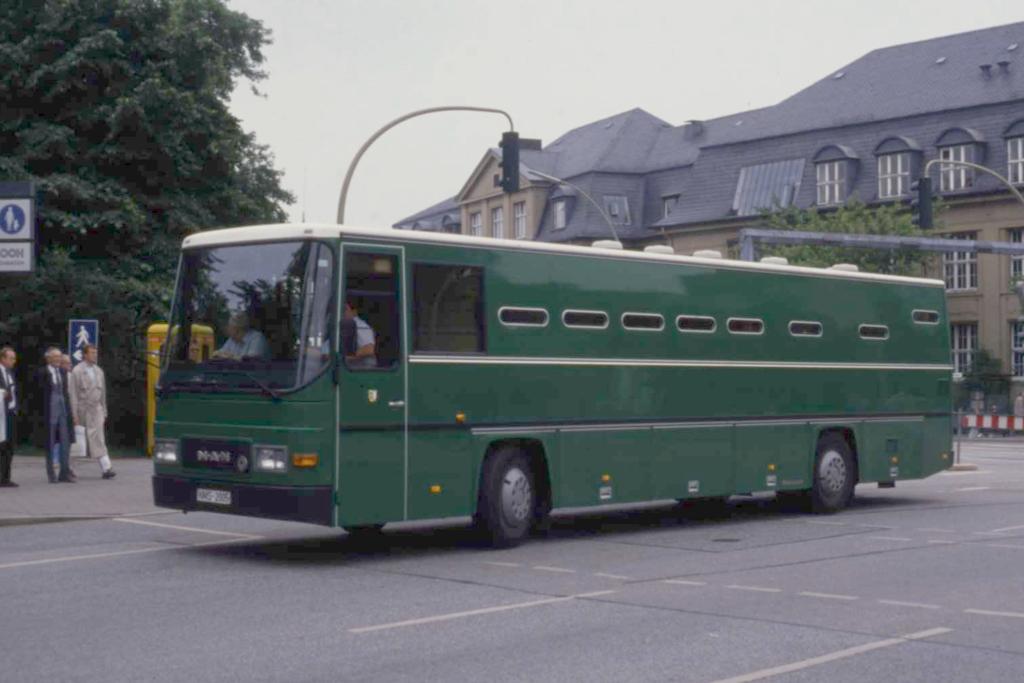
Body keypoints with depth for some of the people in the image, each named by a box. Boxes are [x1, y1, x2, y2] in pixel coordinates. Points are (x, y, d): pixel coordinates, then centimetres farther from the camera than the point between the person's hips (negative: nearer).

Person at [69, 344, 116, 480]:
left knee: (99, 440, -5)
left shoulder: (98, 371, 10)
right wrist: (75, 414, -13)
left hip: (96, 410, 4)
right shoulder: (77, 371, -6)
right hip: (82, 410, -3)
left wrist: (104, 412, 14)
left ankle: (106, 468, -9)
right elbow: (73, 394, -9)